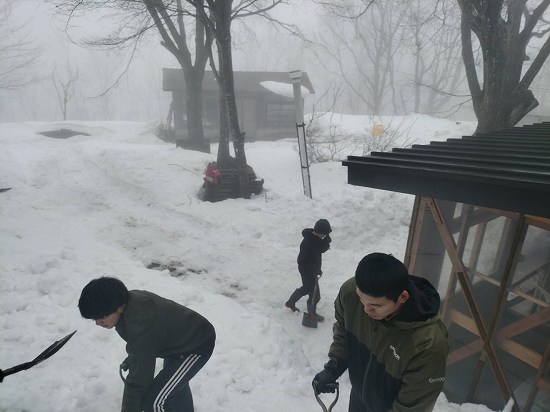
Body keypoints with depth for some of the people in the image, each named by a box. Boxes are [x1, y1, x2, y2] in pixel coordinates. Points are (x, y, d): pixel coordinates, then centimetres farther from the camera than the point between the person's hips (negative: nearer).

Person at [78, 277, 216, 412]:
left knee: (152, 400, -13)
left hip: (198, 347, -10)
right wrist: (131, 359, 8)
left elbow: (138, 380, -29)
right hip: (181, 337, 10)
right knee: (174, 383, 33)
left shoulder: (140, 327, -38)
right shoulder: (131, 299, -12)